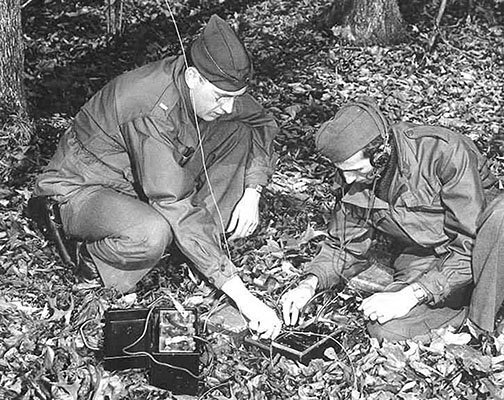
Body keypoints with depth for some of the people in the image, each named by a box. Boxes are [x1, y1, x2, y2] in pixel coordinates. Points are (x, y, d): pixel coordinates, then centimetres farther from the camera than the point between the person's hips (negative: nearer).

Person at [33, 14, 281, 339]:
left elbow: (263, 123, 4)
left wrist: (252, 193, -13)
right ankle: (94, 256, -7)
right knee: (151, 235, -41)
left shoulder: (212, 88, -14)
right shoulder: (151, 110, -36)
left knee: (241, 133, -7)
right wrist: (238, 291, -39)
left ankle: (204, 238, -4)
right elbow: (173, 207, -39)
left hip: (142, 179, 7)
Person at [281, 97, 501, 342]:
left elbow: (470, 243, -25)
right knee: (387, 329, -25)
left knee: (499, 217, -38)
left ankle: (483, 327, -18)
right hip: (421, 260, 4)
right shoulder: (354, 183, -7)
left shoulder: (443, 150, -25)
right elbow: (344, 247, 9)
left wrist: (411, 295, -29)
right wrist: (310, 283, -11)